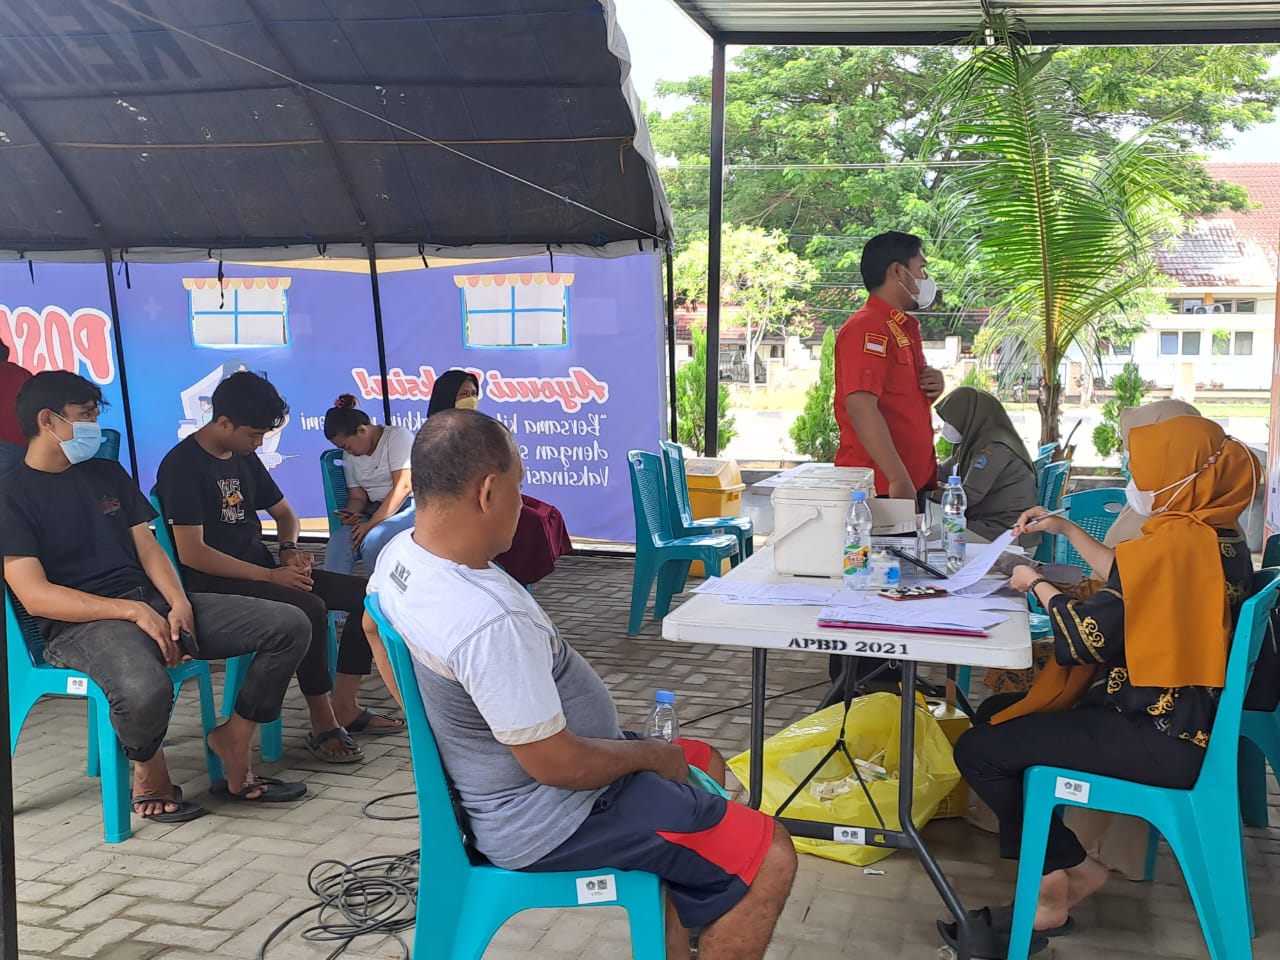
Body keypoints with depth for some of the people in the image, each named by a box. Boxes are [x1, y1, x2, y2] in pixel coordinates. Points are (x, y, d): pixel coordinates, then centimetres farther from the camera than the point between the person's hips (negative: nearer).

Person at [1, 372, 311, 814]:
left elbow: (148, 549, 13)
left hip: (153, 603, 6)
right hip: (80, 624, -6)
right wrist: (134, 611, -20)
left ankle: (234, 740, 3)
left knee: (289, 626, -11)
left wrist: (178, 603, -8)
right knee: (145, 691, -41)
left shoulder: (107, 474, 18)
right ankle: (149, 771, -6)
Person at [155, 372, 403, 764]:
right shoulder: (183, 465, -13)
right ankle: (322, 723, -18)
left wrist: (290, 549, 2)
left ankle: (345, 706, 0)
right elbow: (191, 553, -21)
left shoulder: (245, 460, 12)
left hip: (261, 570, 9)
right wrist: (270, 576, -21)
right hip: (215, 585, -9)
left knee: (367, 594, -3)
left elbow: (284, 513, 25)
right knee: (308, 608, -33)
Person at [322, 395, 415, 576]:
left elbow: (403, 486, -16)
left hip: (410, 506, -6)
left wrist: (371, 524, -20)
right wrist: (350, 515, -12)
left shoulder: (397, 436, -7)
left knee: (372, 540, -33)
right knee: (338, 542, -24)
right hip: (376, 510, 6)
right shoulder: (350, 456, 14)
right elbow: (357, 497, 13)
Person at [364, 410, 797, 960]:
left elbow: (373, 627, 16)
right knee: (769, 857, -7)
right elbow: (558, 765, -29)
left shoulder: (399, 554, -6)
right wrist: (653, 755, -11)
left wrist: (436, 719, 21)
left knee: (702, 767, 25)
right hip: (548, 821, -10)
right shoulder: (490, 620, -36)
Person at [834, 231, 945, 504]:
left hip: (913, 484, 9)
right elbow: (860, 408, -23)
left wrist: (932, 387, 5)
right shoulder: (867, 328, -13)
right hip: (880, 488, -9)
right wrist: (899, 479, -27)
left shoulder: (906, 328, 18)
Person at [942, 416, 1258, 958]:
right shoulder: (1218, 538, 7)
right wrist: (1066, 530, 19)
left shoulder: (1174, 543, -24)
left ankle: (1070, 871, 9)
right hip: (1189, 715, 11)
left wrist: (1037, 585, -4)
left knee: (978, 750, -11)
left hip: (1157, 737, -11)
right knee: (997, 713, 18)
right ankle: (1056, 871, 15)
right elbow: (1130, 586, 22)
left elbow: (1090, 638, -21)